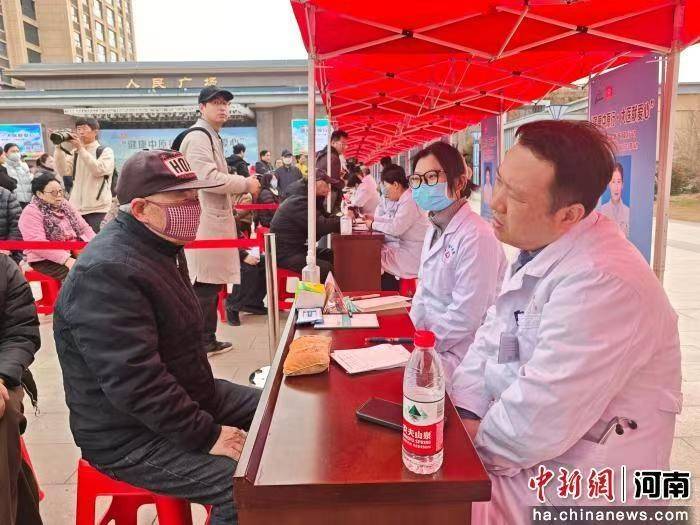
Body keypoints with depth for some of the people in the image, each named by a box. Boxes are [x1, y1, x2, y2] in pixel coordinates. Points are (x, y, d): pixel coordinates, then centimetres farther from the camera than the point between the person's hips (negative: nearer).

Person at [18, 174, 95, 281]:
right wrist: (66, 259, -29)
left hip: (74, 253, 6)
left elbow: (84, 227, 12)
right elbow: (38, 244, -19)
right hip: (46, 260, -6)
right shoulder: (31, 213, -7)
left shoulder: (65, 205, 13)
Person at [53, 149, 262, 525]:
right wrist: (207, 436, -23)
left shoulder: (160, 247, 6)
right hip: (129, 436, -9)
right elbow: (135, 385, -30)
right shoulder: (106, 272, -27)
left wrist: (205, 393, 14)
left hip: (187, 393, 10)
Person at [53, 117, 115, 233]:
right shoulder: (74, 152, 16)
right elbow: (64, 171, 2)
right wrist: (59, 147, -6)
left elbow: (99, 170, -15)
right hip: (76, 207, 5)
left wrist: (81, 149, -17)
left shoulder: (105, 151, 2)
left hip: (97, 208, -5)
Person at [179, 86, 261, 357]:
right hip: (204, 224, -11)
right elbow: (209, 179, -22)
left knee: (211, 284, 15)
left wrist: (240, 186, 16)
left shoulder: (212, 137, 23)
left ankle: (207, 339, 26)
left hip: (214, 220, 11)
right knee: (204, 286, -6)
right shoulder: (197, 137, -12)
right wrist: (246, 184, -12)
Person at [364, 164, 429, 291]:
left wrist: (373, 225, -13)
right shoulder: (405, 199, 10)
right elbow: (394, 219, 22)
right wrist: (374, 218, 14)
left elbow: (395, 228, -26)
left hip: (413, 254, -9)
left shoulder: (410, 201, -22)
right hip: (405, 246, 9)